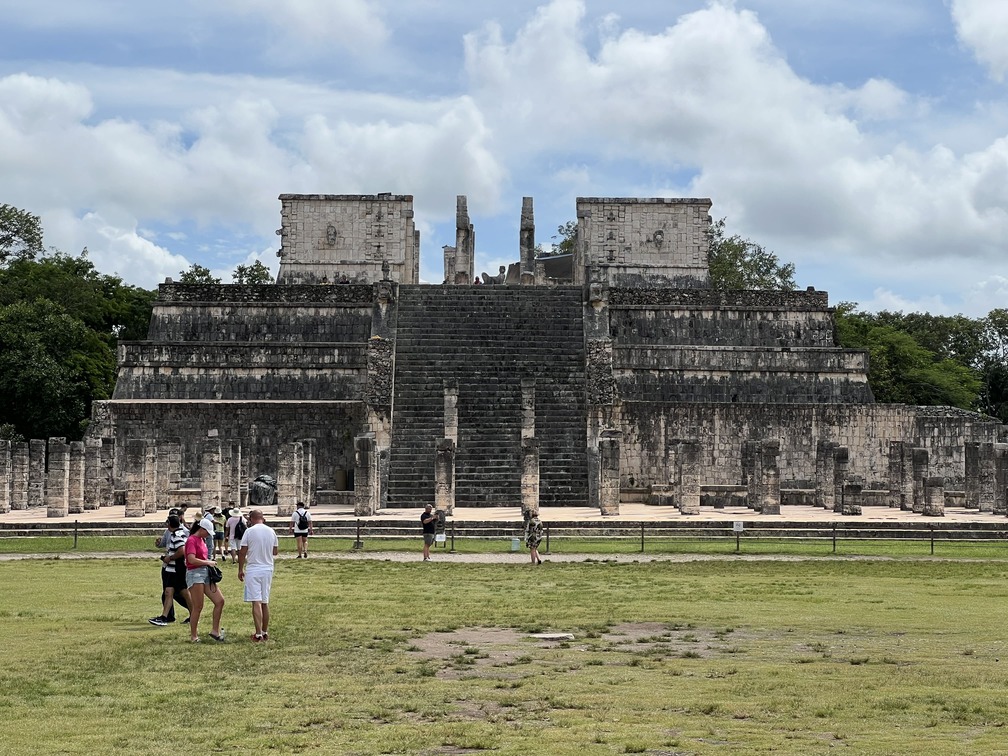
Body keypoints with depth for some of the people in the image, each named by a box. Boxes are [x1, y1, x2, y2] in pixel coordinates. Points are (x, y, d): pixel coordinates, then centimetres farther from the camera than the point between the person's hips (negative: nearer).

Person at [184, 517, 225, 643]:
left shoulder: (202, 540, 17)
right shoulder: (191, 540, -11)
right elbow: (192, 560, -21)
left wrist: (210, 563, 8)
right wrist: (208, 563, -11)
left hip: (205, 573, 9)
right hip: (195, 574, -9)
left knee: (220, 601, 3)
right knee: (198, 607, -5)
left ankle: (215, 631, 10)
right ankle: (193, 636, 6)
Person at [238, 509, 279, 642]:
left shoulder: (249, 531, -10)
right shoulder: (271, 531, 4)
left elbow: (242, 552, -7)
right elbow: (275, 551, 12)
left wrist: (240, 570, 3)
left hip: (253, 570, -5)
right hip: (268, 569, 5)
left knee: (256, 602, -6)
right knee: (265, 602, 13)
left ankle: (258, 634, -9)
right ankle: (265, 632, 19)